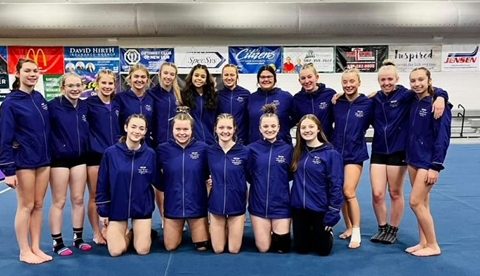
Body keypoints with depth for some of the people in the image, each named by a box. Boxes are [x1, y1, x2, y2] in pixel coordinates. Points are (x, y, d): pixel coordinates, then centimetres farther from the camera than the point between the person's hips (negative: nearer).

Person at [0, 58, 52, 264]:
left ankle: (36, 247, 21)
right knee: (26, 206, 3)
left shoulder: (40, 99, 8)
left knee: (38, 205, 10)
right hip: (24, 162, -5)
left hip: (43, 160, 6)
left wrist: (48, 156, 11)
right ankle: (24, 251, 16)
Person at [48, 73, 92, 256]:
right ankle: (57, 242, 15)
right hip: (59, 159, -5)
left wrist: (88, 152, 11)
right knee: (59, 202, 3)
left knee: (78, 199, 11)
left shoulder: (84, 107, 5)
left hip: (79, 158, 5)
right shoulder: (53, 105, -11)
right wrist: (52, 150, -18)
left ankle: (78, 238, 24)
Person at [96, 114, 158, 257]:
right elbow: (102, 184, -3)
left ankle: (139, 233, 32)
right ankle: (127, 234, 28)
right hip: (116, 207, 0)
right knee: (116, 251, -5)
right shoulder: (110, 153, -9)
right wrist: (103, 211, -2)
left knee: (142, 250, -2)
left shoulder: (150, 154, -7)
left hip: (142, 208, 1)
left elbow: (157, 181, 3)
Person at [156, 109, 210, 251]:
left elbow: (208, 174, 4)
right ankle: (180, 230, 42)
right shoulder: (163, 149, -7)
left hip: (197, 205, -1)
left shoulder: (203, 148, -9)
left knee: (201, 246, 9)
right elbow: (157, 179, 4)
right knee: (170, 247, 11)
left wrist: (209, 181, -13)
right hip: (173, 205, 1)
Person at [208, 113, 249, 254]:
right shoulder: (210, 151, -4)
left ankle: (234, 232, 38)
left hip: (237, 205, -1)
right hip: (216, 205, 1)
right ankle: (224, 232, 39)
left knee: (234, 249, 9)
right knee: (218, 249, 11)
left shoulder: (244, 152, -9)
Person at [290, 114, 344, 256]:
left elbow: (336, 186, -12)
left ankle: (327, 232, 39)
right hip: (299, 208, 4)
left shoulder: (331, 154, -11)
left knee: (323, 250, 9)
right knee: (301, 248, 12)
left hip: (320, 209, -4)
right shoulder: (297, 153, 4)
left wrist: (332, 215, -13)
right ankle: (312, 233, 42)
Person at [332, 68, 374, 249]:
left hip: (355, 154, -3)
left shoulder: (368, 104, -5)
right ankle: (349, 228, 25)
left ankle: (356, 232, 4)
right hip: (336, 152, 4)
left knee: (349, 192, -12)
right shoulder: (336, 103, 3)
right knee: (340, 193, 8)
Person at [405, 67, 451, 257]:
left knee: (416, 202, -6)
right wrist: (408, 156, 7)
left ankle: (433, 246, 8)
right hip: (413, 159, 7)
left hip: (428, 161, -7)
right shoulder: (413, 104, 8)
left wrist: (436, 166, -19)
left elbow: (443, 137, -17)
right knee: (422, 203, 12)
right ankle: (424, 243, 21)